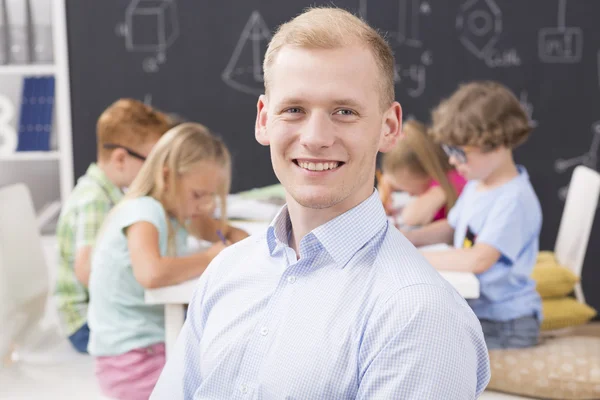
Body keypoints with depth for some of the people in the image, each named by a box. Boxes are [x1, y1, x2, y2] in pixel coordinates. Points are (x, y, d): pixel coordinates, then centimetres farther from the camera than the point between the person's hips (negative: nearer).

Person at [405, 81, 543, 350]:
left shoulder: (514, 199, -23)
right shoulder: (476, 185, 6)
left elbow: (478, 259, -32)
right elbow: (451, 228, 21)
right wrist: (407, 239, 4)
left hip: (504, 326, -8)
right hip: (471, 310, 8)